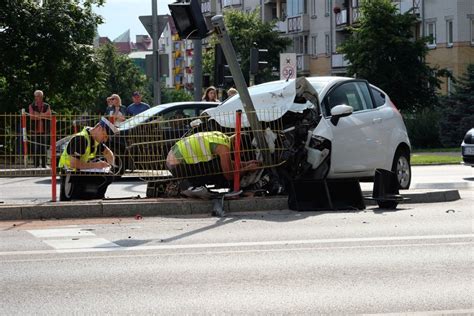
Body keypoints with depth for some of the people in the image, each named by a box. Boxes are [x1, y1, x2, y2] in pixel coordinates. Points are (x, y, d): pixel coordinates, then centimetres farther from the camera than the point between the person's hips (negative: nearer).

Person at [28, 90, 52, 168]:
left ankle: (44, 165, 4)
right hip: (35, 130, -1)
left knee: (44, 149, 0)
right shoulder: (31, 106, 6)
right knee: (35, 149, -4)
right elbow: (32, 116, -9)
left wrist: (38, 115, -12)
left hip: (44, 130, 1)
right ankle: (36, 165, 0)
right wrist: (43, 116, -10)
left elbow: (49, 116, -3)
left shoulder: (47, 106, 10)